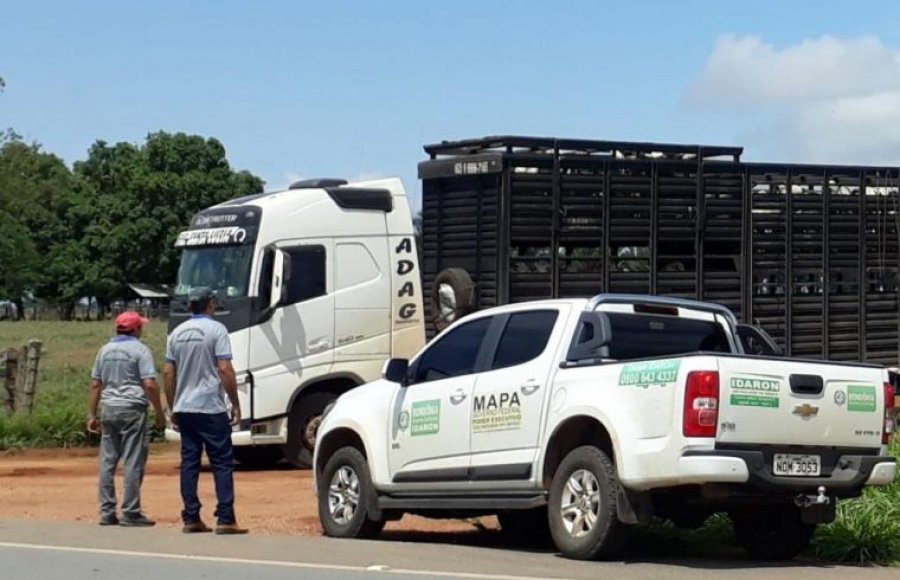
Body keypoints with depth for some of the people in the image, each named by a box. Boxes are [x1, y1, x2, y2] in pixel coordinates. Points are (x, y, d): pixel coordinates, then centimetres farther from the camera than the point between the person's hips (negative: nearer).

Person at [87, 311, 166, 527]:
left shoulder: (105, 350, 12)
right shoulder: (140, 349, -6)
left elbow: (95, 385, 12)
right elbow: (150, 385, -13)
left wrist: (92, 415, 16)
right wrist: (159, 413, -6)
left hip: (108, 408, 6)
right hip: (132, 408, -6)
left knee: (107, 462, 8)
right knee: (133, 462, -3)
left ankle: (107, 512, 9)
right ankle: (130, 513, -4)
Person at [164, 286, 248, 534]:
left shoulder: (177, 332, 11)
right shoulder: (216, 329, -7)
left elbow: (168, 373, 12)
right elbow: (225, 369, -13)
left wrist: (172, 408, 18)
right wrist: (235, 404, -6)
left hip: (184, 409, 6)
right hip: (211, 408, -6)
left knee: (189, 462, 8)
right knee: (222, 462, -2)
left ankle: (191, 519, 7)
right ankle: (225, 519, -8)